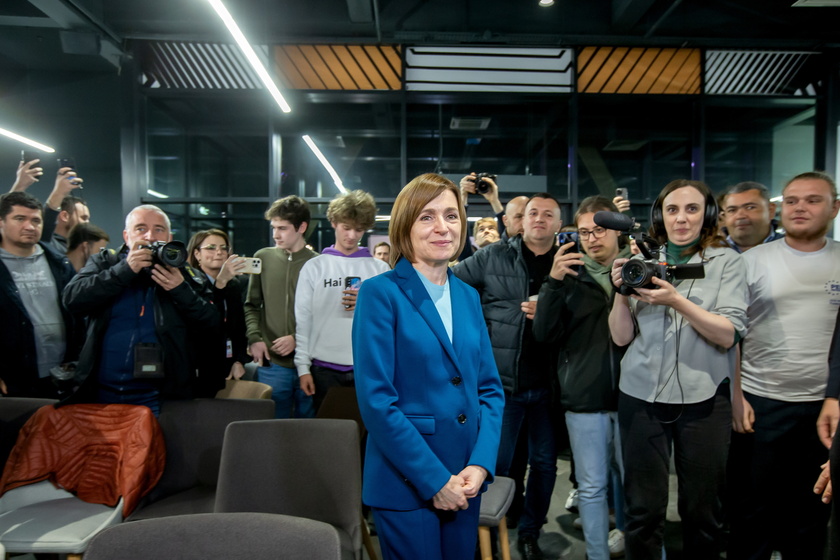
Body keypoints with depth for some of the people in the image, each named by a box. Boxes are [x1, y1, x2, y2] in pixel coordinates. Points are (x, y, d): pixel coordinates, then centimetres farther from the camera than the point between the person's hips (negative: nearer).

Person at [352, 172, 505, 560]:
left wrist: (480, 464, -6)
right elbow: (375, 400, -16)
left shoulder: (467, 296, 6)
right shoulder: (381, 292, -11)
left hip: (465, 483, 6)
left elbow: (490, 389, 7)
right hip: (406, 484, -5)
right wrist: (435, 479, -15)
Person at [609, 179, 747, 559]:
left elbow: (728, 335, -9)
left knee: (702, 509, 12)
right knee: (642, 509, 7)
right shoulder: (642, 262, 5)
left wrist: (676, 300, -21)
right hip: (641, 396, 1)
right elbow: (621, 337, 3)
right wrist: (622, 293, -13)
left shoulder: (726, 261, 2)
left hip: (704, 398, -1)